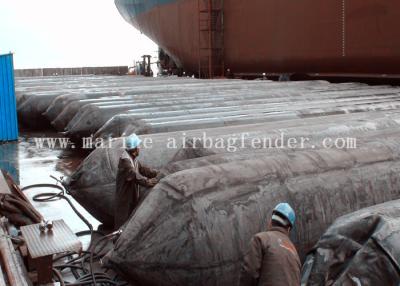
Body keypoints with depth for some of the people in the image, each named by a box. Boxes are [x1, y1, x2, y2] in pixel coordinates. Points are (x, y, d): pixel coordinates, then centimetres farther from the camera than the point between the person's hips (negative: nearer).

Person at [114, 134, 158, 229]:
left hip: (133, 195, 10)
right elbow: (134, 175, -31)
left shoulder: (134, 159, 8)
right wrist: (147, 182, -32)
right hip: (124, 197, -10)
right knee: (122, 221, 0)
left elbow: (142, 169, 15)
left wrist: (156, 173, 7)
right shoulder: (125, 160, -24)